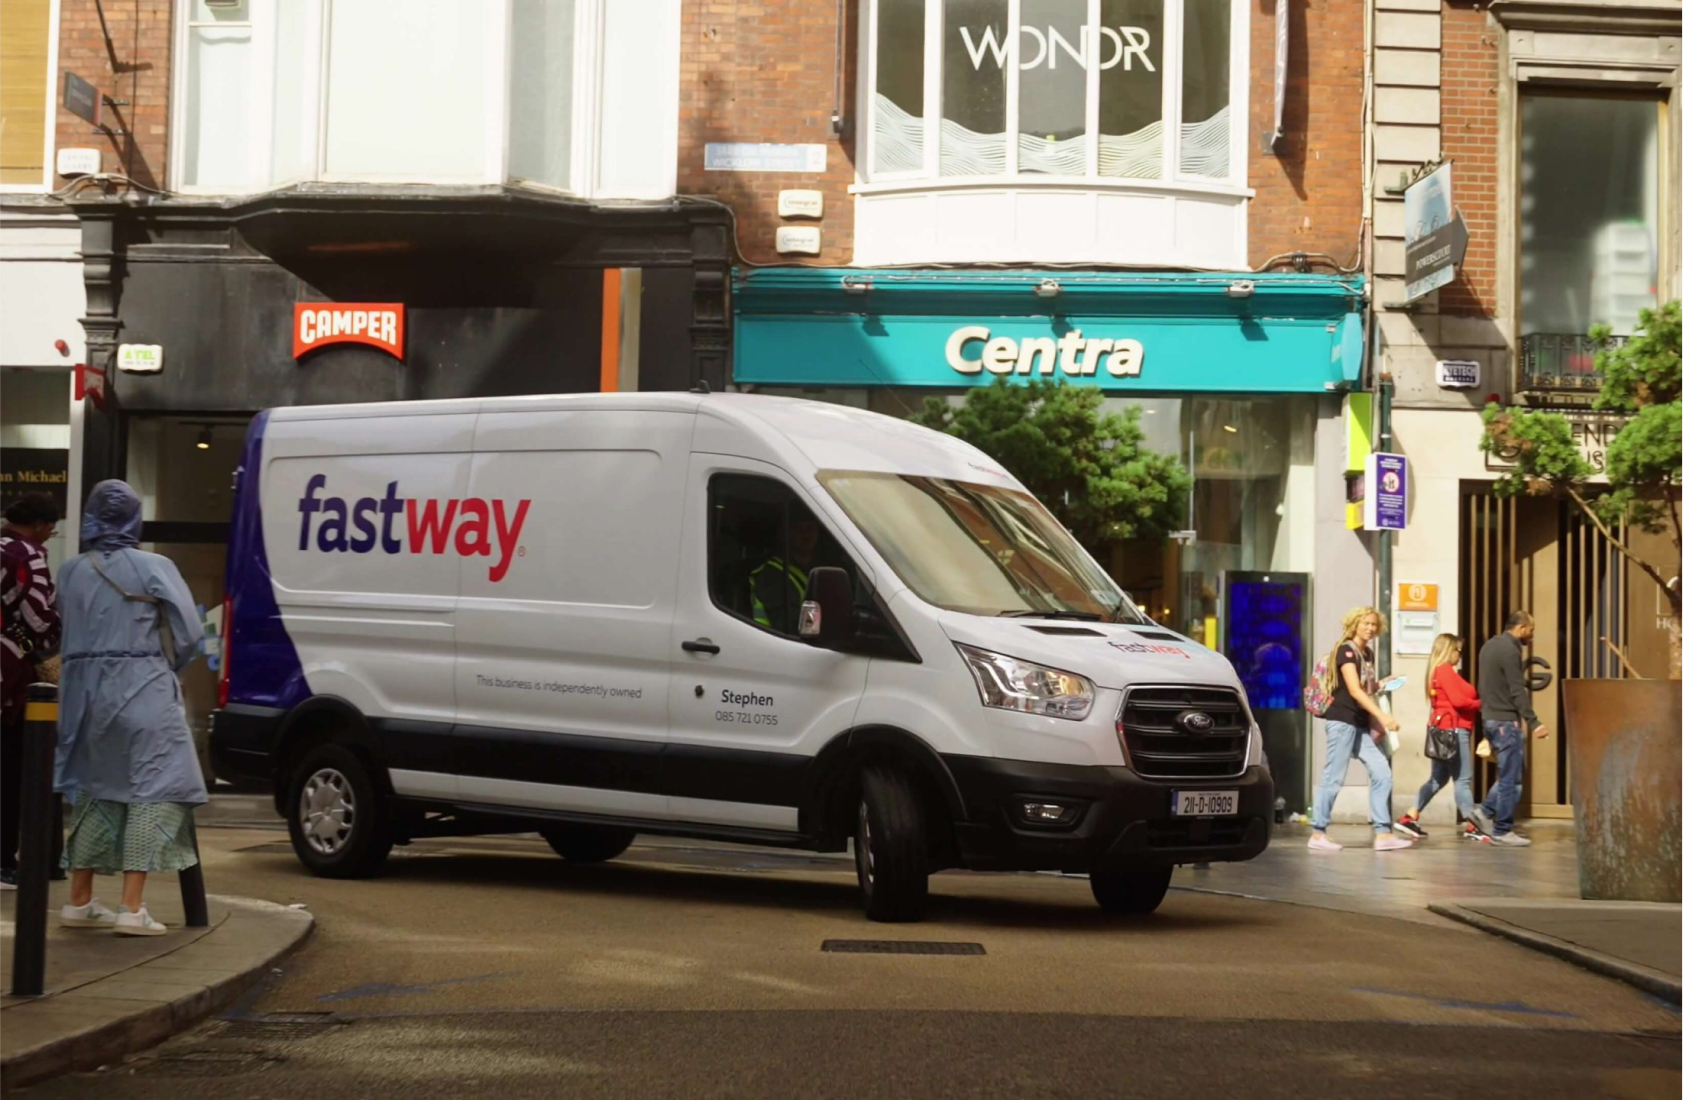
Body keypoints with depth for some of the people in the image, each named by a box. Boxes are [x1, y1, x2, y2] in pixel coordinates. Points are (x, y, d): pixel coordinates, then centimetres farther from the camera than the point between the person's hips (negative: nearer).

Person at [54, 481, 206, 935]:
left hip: (85, 690, 5)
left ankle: (80, 901, 21)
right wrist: (170, 667, 11)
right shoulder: (154, 568, -4)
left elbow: (66, 634, 4)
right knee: (154, 790, -2)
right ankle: (132, 908, -9)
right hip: (142, 691, -5)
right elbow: (189, 632, -5)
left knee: (94, 788, 17)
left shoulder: (71, 572, 8)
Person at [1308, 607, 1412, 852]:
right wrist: (1382, 716, -27)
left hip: (1360, 725, 8)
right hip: (1343, 721, -8)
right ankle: (1317, 834, 1)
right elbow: (1354, 690, -20)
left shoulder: (1367, 653, 16)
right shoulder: (1346, 650, -9)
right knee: (1333, 777, -6)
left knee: (1381, 772, -1)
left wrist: (1380, 684, 6)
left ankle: (1383, 834, -2)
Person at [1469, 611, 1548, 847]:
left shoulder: (1489, 646, 13)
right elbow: (1518, 692, -21)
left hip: (1490, 718, 9)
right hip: (1506, 721, -9)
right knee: (1511, 778, -3)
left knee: (1510, 774, 16)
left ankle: (1485, 812, 12)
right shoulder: (1510, 651, -16)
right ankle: (1502, 831, 0)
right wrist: (1533, 723, -21)